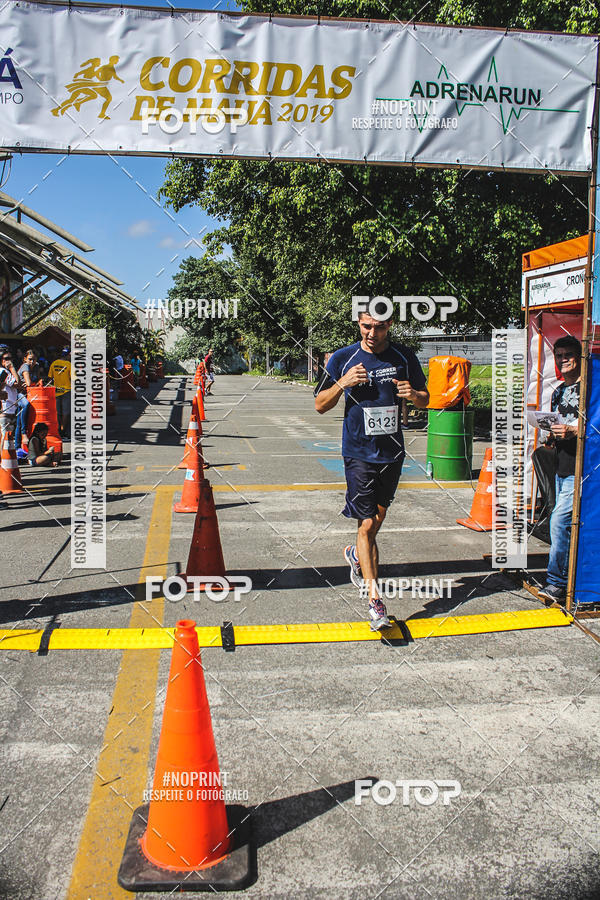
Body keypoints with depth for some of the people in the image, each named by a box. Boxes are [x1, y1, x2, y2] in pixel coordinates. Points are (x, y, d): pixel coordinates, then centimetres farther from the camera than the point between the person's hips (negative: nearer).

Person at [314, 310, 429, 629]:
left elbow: (425, 400, 12)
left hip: (393, 451, 3)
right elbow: (320, 405, 2)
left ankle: (357, 555, 47)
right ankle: (375, 600, -5)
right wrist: (343, 383, -16)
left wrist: (413, 394, -12)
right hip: (359, 453, -3)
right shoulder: (343, 358, -3)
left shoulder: (404, 357, 3)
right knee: (367, 524, -8)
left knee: (378, 517, 16)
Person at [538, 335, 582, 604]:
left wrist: (572, 431, -23)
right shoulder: (558, 392, 18)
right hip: (561, 466, 8)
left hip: (579, 469, -8)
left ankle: (556, 583, -8)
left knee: (559, 520, -15)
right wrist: (552, 436, 5)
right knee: (566, 523, 13)